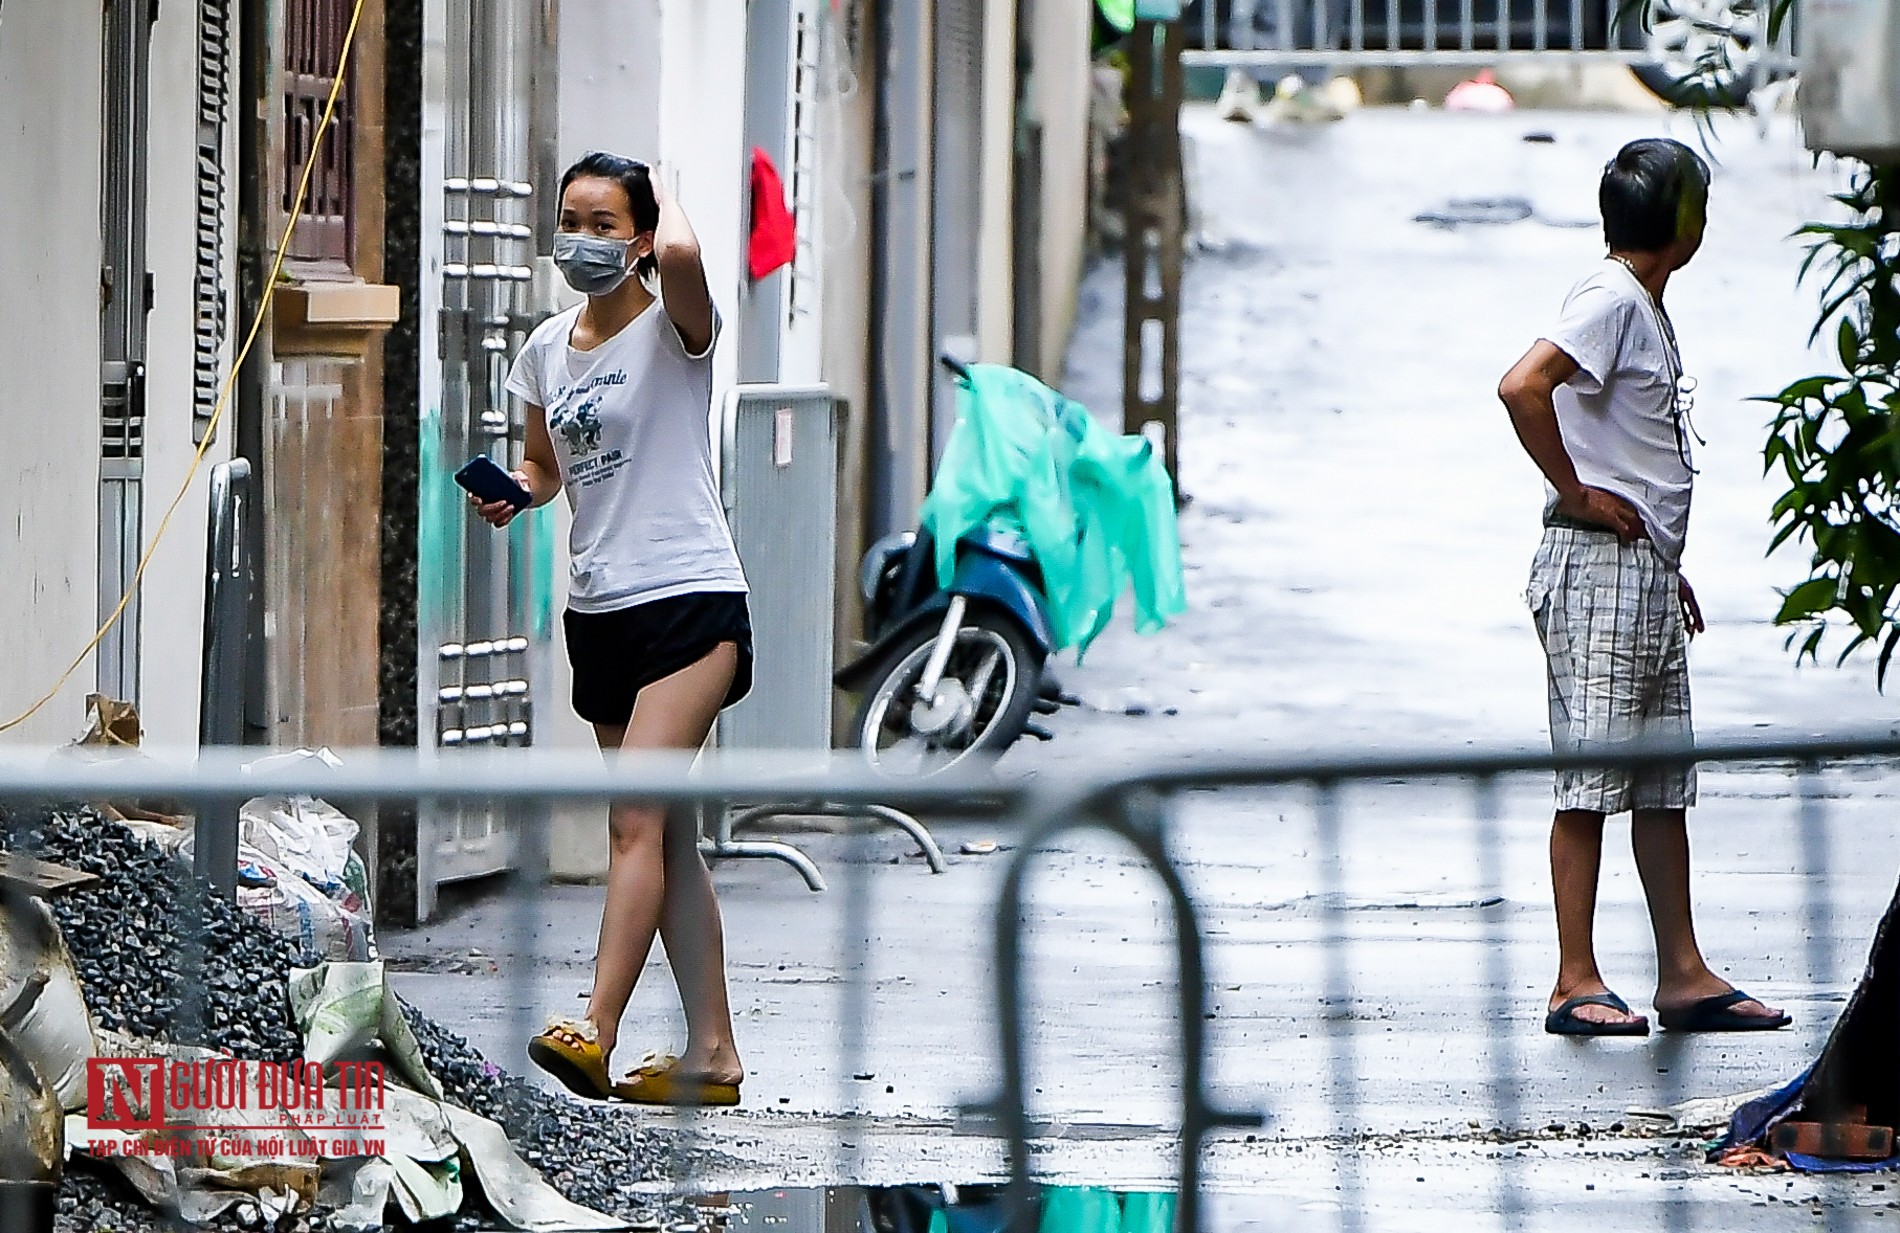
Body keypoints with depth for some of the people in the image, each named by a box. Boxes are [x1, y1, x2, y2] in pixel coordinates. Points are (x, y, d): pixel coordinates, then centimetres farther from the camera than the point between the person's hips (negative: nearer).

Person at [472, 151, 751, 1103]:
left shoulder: (672, 330, -9)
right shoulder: (547, 349, 11)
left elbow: (681, 255, -32)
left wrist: (662, 192, -11)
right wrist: (511, 490, 2)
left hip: (690, 600, -7)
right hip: (599, 611, 8)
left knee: (636, 819, -18)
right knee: (666, 834, 8)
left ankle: (595, 1031, -24)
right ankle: (711, 1055, 11)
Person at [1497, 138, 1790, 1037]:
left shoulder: (1647, 307, 18)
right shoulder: (1610, 299, -12)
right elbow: (1522, 389, -27)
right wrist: (1578, 496, -18)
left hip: (1644, 573, 10)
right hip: (1597, 567, -10)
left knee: (1665, 783, 10)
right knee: (1591, 782, -8)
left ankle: (1683, 976, 12)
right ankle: (1576, 983, -7)